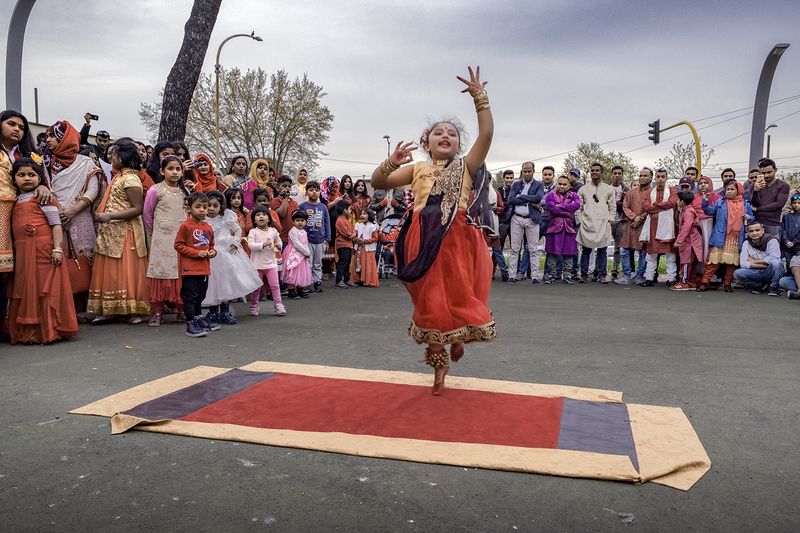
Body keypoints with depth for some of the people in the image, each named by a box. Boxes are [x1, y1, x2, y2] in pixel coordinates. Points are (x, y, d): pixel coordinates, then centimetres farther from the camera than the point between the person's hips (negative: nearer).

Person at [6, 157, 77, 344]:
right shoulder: (16, 201, 16)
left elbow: (56, 224, -9)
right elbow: (15, 227, 21)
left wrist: (57, 248, -17)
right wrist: (15, 248, 11)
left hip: (43, 250, -6)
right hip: (22, 253, 7)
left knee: (44, 290, -4)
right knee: (26, 290, 9)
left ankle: (47, 330, 3)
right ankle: (27, 331, 17)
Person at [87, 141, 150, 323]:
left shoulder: (130, 178, -12)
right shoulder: (118, 176, 15)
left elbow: (137, 209, -19)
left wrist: (109, 216, -22)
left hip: (124, 234, -9)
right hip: (110, 233, 9)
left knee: (125, 272, -4)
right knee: (109, 272, 9)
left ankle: (133, 310, 3)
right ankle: (111, 309, 14)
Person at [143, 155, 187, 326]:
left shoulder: (184, 191, 11)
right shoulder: (155, 190, -2)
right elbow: (147, 214, 3)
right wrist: (153, 233, 10)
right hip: (162, 237, -4)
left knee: (182, 272, 4)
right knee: (160, 270, -4)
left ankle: (182, 309, 14)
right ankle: (157, 312, 3)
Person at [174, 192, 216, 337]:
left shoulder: (208, 228, 10)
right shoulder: (185, 226, -8)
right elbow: (178, 245, -10)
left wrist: (212, 251, 0)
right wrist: (196, 253, -16)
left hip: (204, 268, 7)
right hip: (190, 268, -7)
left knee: (200, 295, 18)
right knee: (190, 296, -4)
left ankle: (198, 318, 34)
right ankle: (190, 324, 2)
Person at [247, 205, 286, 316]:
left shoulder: (273, 231, 5)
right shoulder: (253, 232, -5)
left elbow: (279, 242, 19)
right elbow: (251, 245, -18)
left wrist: (278, 246, -4)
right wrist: (264, 244, -27)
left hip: (270, 263, 2)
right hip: (257, 264, -2)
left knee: (275, 285, -3)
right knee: (256, 287, 7)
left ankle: (278, 304, 4)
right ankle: (254, 306, 19)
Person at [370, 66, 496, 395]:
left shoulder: (466, 166, 12)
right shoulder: (417, 169, 16)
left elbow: (487, 134, -3)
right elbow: (377, 183, 13)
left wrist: (479, 96, -8)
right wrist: (392, 162, -7)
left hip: (457, 241, -1)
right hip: (424, 242, 1)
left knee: (459, 296, 0)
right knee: (430, 302, 4)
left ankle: (458, 337, 37)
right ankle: (439, 368, 21)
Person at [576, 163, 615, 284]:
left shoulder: (608, 189, 14)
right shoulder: (583, 189, 13)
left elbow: (612, 207, 12)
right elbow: (578, 207, 10)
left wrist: (610, 219, 0)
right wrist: (580, 221, 1)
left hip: (603, 224, 0)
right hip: (587, 224, 0)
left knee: (602, 250, -1)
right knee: (586, 250, -2)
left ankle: (602, 275, 4)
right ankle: (584, 275, 3)